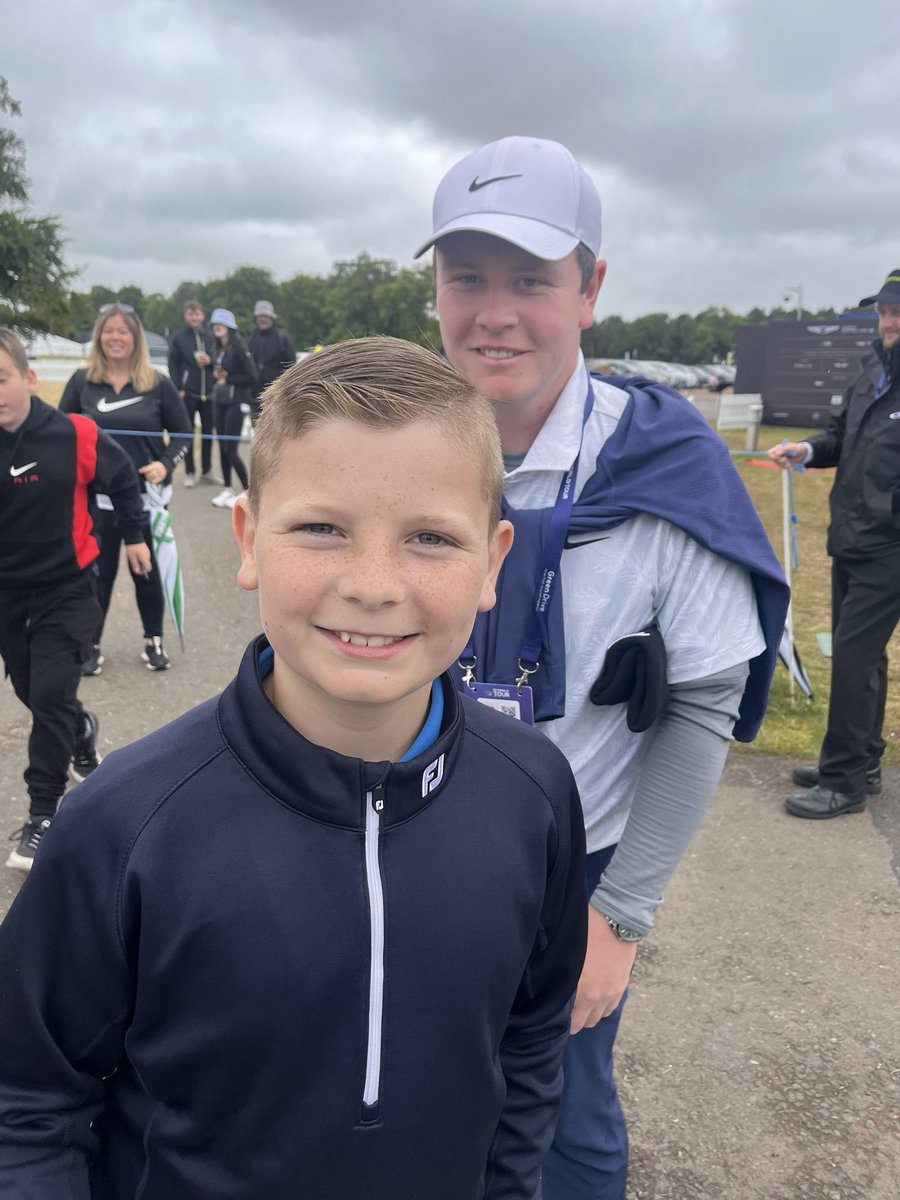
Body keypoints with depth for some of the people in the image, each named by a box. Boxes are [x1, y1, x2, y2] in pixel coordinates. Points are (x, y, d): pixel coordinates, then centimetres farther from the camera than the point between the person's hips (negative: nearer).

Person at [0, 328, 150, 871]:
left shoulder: (76, 435, -16)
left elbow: (124, 480, 2)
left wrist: (135, 536, 10)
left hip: (65, 588, -3)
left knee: (51, 695, -8)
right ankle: (82, 734, 50)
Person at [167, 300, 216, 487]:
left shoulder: (210, 337, 9)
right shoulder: (178, 338, 1)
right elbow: (173, 366, -3)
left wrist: (209, 361, -8)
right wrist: (178, 389, -11)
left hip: (208, 392, 3)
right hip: (187, 392, -3)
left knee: (208, 432, 7)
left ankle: (207, 471, 17)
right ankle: (189, 473, 10)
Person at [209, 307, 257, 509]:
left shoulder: (239, 348, -11)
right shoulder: (219, 349, 11)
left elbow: (251, 378, -14)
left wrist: (227, 378, -11)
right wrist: (217, 375, 2)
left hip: (236, 403, -8)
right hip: (221, 401, 8)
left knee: (231, 449, -8)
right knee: (222, 447, 9)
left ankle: (247, 491, 3)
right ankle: (227, 489, 18)